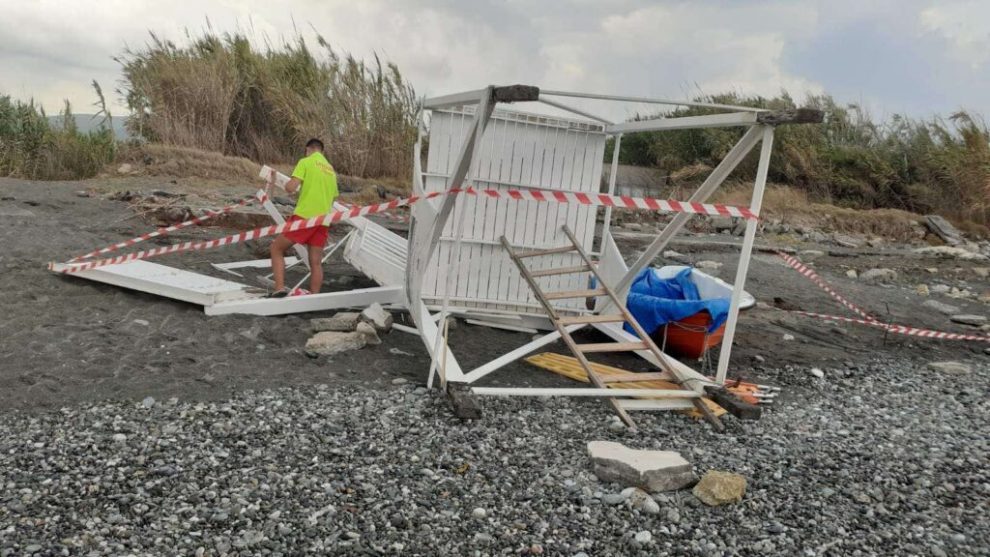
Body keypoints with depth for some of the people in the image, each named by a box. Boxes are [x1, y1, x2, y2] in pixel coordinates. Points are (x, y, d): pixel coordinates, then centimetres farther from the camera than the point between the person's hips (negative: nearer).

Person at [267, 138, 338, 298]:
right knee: (316, 262, 7)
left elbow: (291, 188, -11)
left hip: (304, 216, -6)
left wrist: (286, 184, 10)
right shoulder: (331, 169, 19)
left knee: (277, 248, 7)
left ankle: (280, 288, -5)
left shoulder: (305, 162, -1)